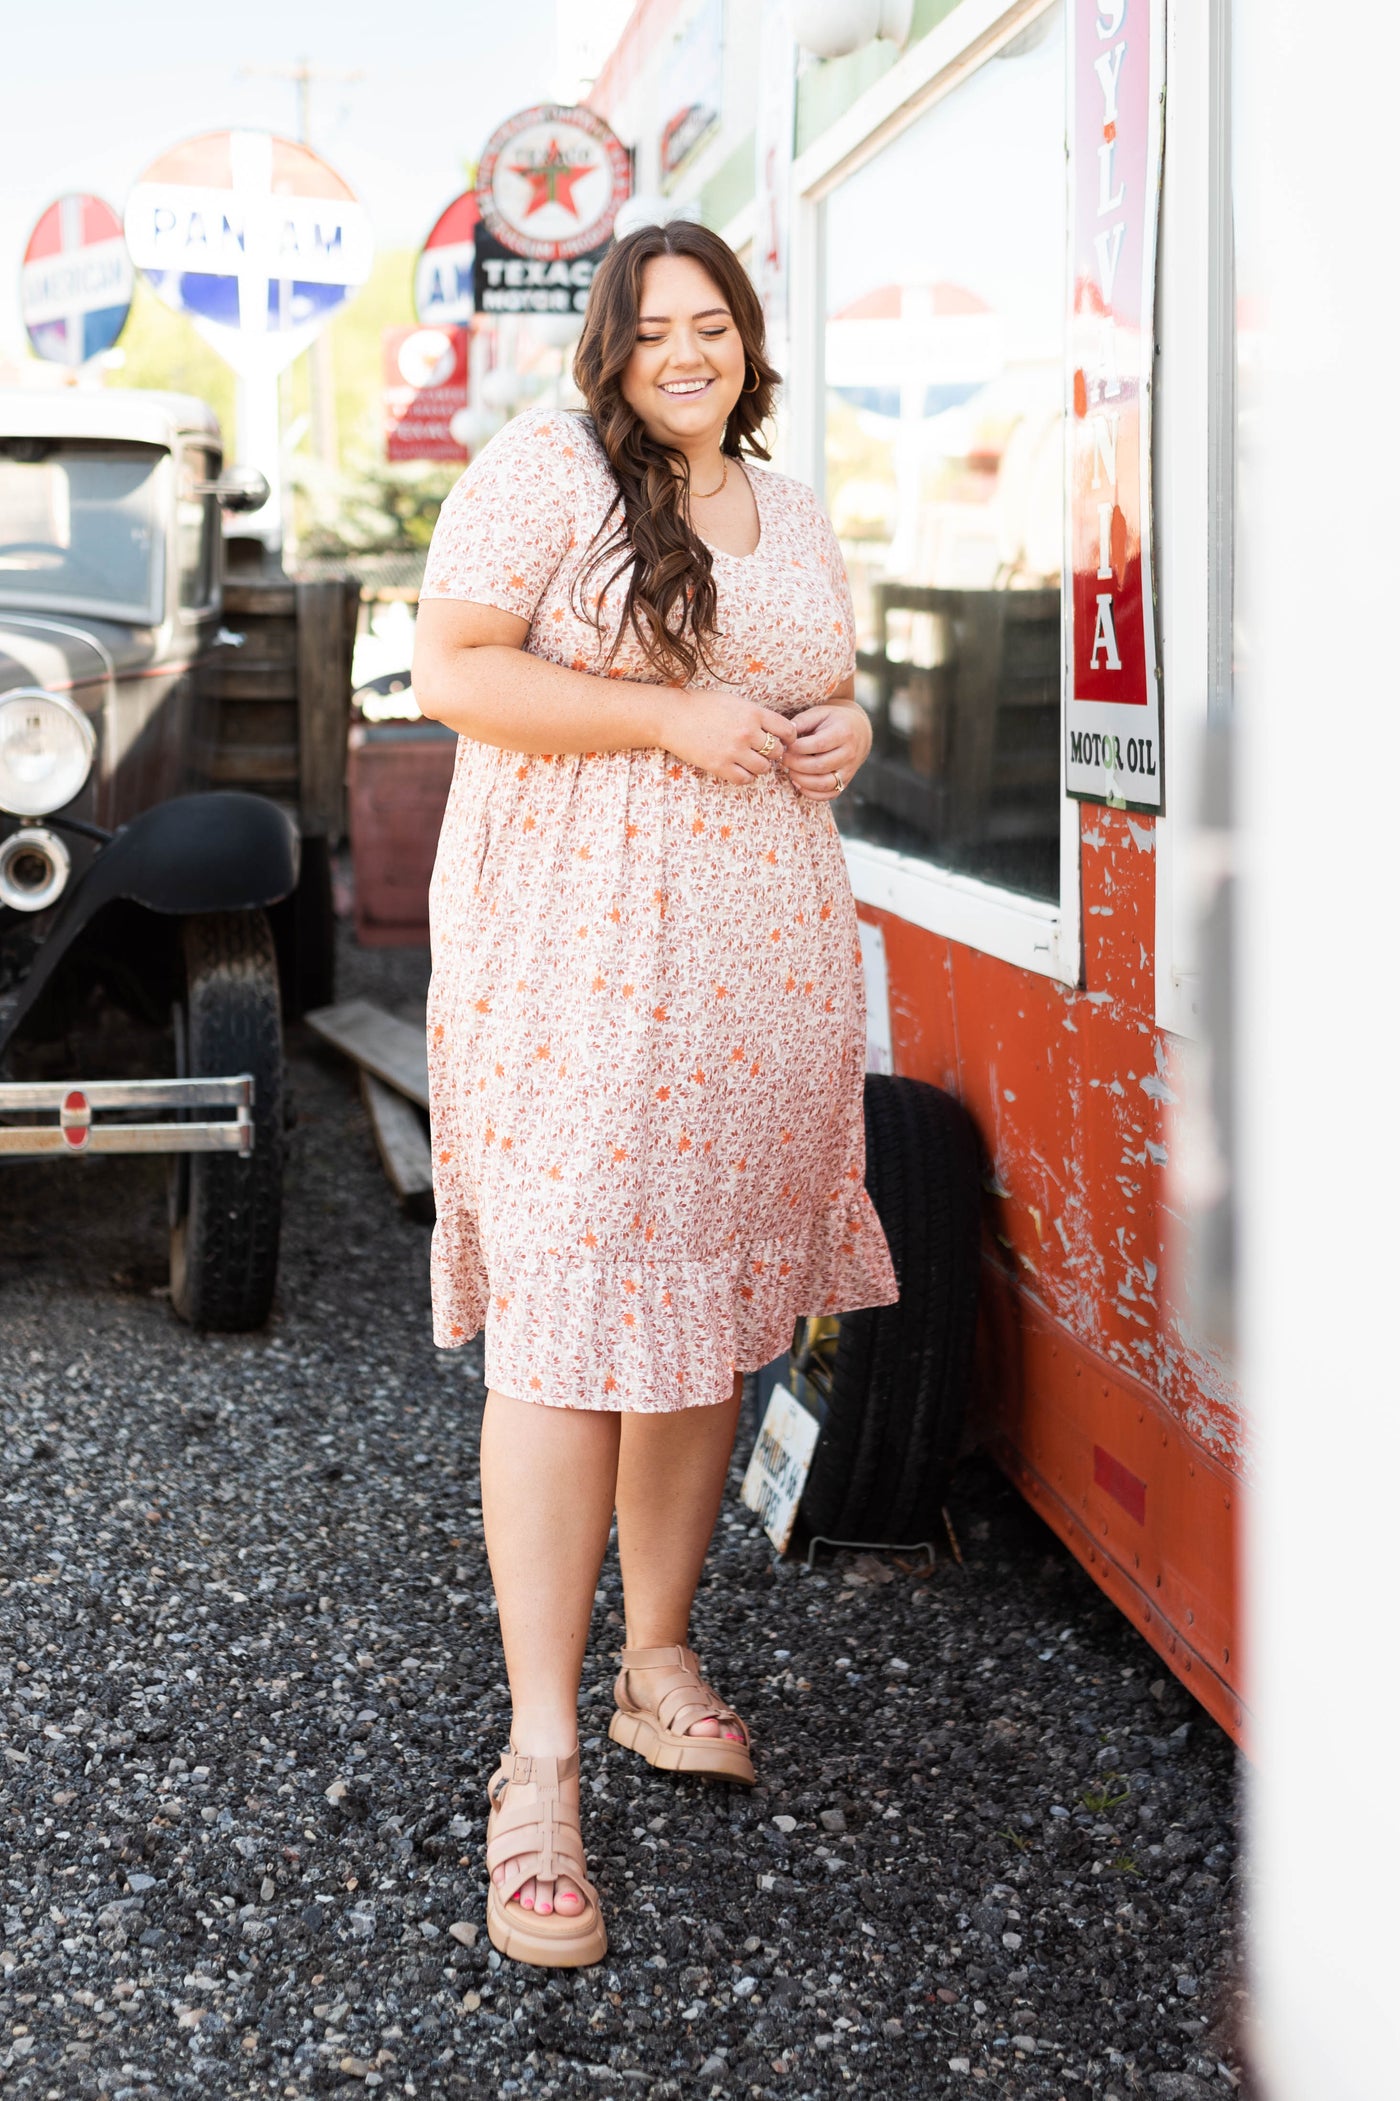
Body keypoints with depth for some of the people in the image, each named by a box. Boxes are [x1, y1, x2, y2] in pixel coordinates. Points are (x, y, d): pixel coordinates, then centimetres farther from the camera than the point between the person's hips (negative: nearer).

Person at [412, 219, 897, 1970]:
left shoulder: (793, 518, 19)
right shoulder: (547, 469, -3)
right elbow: (449, 670, -11)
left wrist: (846, 730, 4)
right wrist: (670, 719, -16)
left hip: (763, 958, 7)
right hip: (578, 957, -6)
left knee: (711, 1303, 10)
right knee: (570, 1315, -11)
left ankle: (659, 1661, 27)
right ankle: (539, 1757, -5)